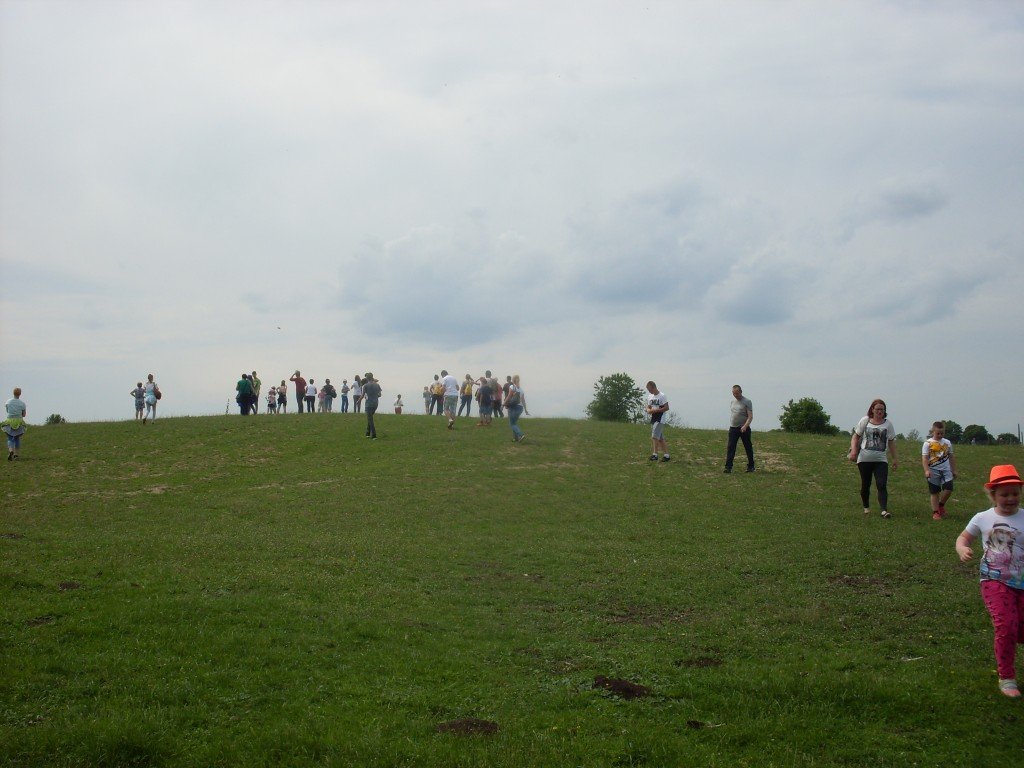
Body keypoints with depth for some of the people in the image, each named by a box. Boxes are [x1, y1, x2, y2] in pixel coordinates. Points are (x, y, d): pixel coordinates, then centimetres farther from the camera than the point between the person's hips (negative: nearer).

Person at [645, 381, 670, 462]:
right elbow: (649, 407, 20)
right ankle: (666, 455, 15)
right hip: (653, 419, 8)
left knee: (655, 436, -17)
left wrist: (655, 410, -19)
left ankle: (655, 454, -16)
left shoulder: (662, 396, -10)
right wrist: (649, 410, -5)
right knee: (660, 438, 10)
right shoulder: (650, 396, 13)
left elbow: (666, 408, -13)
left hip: (660, 419, -8)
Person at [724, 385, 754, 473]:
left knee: (748, 448, 6)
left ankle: (751, 466, 18)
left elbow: (750, 417, -13)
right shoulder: (732, 402, 12)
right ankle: (728, 467, -9)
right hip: (733, 428, 4)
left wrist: (745, 426, -26)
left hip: (744, 428, -4)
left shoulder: (747, 402, -6)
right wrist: (731, 424, 14)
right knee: (731, 448, -5)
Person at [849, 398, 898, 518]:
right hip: (864, 459, 0)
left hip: (881, 460, 0)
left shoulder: (888, 424, 5)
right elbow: (856, 437, 8)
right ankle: (866, 507, 28)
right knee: (865, 485, 9)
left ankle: (884, 510, -21)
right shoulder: (865, 421, 4)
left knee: (882, 485, -14)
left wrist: (894, 459, 8)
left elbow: (891, 442, 10)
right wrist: (853, 450, -7)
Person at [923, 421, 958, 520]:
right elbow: (924, 458, -9)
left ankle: (941, 505, 17)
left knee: (948, 489, -10)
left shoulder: (947, 443, 9)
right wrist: (926, 470, -20)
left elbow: (951, 457, 17)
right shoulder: (928, 443, -3)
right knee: (934, 492, 2)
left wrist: (954, 470, 17)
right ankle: (935, 512, 11)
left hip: (946, 470, 3)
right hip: (933, 471, -3)